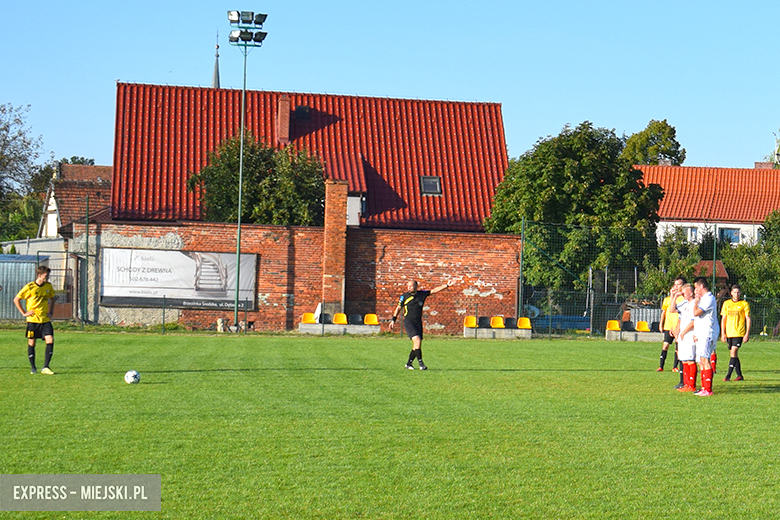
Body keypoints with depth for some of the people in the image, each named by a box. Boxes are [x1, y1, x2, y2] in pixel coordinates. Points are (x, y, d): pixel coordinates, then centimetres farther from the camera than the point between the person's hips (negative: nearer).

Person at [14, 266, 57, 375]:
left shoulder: (48, 286, 5)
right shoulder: (29, 287, -9)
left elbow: (52, 299, 23)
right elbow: (16, 300, -3)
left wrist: (51, 312, 11)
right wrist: (24, 313, -6)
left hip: (45, 320, 3)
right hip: (33, 320, -3)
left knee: (50, 340, -12)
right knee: (31, 343, 4)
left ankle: (45, 367, -8)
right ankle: (33, 367, 19)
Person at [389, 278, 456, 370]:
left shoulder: (422, 294, 6)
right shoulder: (404, 296, 1)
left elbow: (434, 290, 7)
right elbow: (398, 308, 11)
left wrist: (447, 285, 0)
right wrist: (393, 320, 9)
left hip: (418, 322, 4)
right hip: (408, 322, -4)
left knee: (417, 345, 5)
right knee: (417, 341, -20)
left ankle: (409, 363, 21)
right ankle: (420, 363, -16)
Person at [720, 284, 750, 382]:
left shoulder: (744, 304, 1)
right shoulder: (726, 303, 9)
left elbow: (748, 319, 2)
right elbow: (723, 319, 10)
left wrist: (747, 334, -5)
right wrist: (723, 333, 3)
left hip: (739, 333, -4)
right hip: (729, 333, 4)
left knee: (733, 352, -14)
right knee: (734, 355, 9)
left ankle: (728, 375, -16)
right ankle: (739, 375, 17)